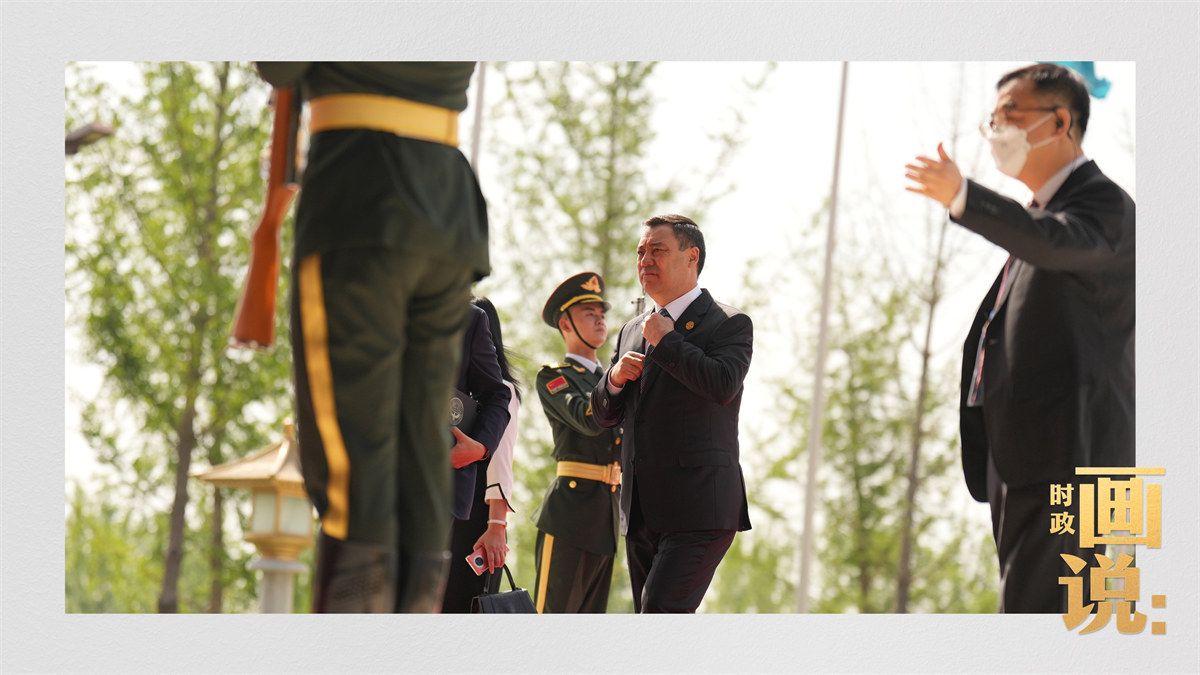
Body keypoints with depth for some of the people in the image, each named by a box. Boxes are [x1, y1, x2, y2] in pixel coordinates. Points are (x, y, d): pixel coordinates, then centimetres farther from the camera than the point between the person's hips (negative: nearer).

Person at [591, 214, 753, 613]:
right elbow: (605, 415, 21)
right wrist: (615, 378, -1)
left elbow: (723, 385, -21)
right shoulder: (632, 332, 20)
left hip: (699, 509, -8)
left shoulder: (729, 324, -1)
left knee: (660, 613, -20)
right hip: (643, 513, 8)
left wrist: (665, 340, -11)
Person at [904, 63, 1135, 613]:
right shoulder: (1040, 214, 23)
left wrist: (962, 198, -46)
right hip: (1021, 458, 10)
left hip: (1062, 453, -10)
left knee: (1033, 613, -17)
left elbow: (1054, 243, -30)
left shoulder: (1105, 205, -7)